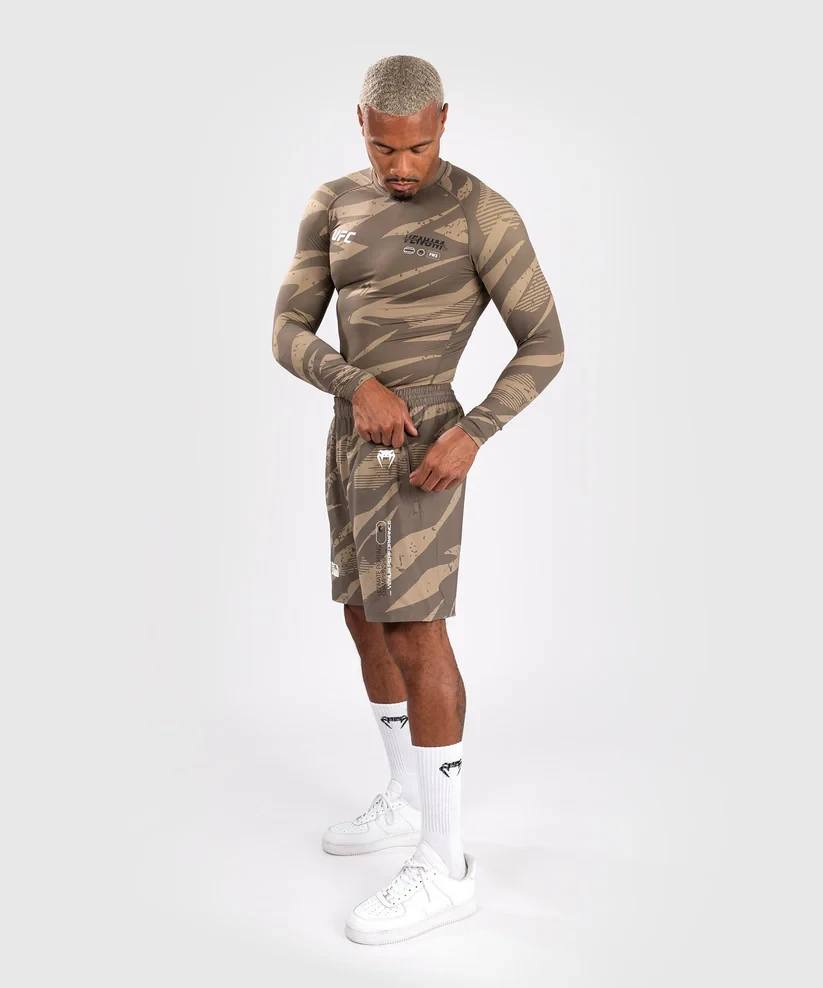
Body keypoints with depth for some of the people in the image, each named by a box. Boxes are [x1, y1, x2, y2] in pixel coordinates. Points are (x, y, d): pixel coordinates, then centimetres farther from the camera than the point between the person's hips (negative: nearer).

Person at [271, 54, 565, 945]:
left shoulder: (487, 215, -10)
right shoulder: (332, 207, 7)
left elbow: (544, 345, -8)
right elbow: (287, 338, 1)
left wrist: (473, 434, -21)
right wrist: (359, 386, -19)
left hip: (418, 445, -8)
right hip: (356, 437, 8)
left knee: (413, 637, -10)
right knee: (367, 621, 14)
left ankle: (443, 867, -1)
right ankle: (407, 801, 30)